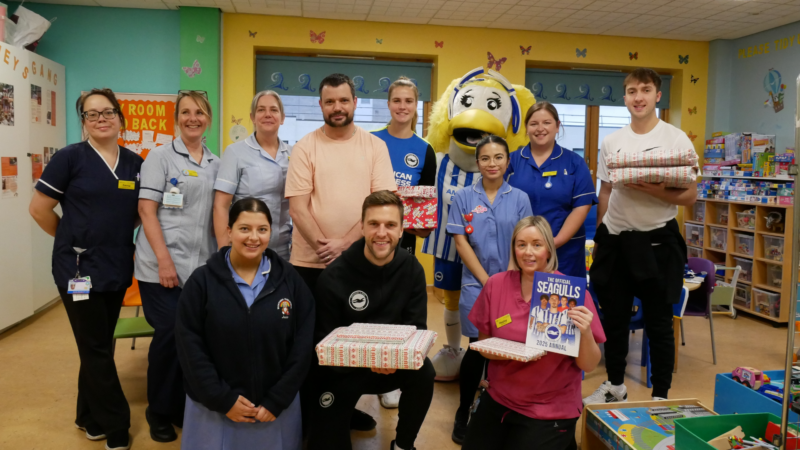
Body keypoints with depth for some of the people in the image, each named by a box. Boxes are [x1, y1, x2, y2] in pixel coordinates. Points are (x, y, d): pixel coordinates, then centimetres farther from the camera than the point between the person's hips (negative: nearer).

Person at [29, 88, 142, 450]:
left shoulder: (134, 163, 6)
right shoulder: (70, 157, -8)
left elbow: (140, 211, 18)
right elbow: (39, 208, -5)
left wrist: (117, 235, 6)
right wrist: (74, 239, 2)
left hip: (118, 268, 5)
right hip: (79, 267, -5)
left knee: (100, 346, 15)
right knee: (96, 348, 2)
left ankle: (90, 418, 31)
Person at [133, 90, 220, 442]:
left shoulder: (215, 164, 13)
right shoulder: (160, 156, 0)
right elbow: (146, 210, -7)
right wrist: (164, 260, -15)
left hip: (202, 267, 4)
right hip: (162, 266, -4)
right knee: (169, 334, -5)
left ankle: (182, 407, 22)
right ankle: (158, 411, 17)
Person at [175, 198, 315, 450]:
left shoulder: (289, 279, -3)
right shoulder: (202, 280, -6)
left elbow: (303, 344, -4)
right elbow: (190, 346, -7)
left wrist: (277, 400, -8)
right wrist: (222, 399, -11)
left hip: (276, 405, 1)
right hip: (214, 406, 0)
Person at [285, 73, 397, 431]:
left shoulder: (375, 146, 3)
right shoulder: (305, 147, 0)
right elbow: (297, 207, -6)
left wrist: (344, 244, -14)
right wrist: (324, 246, -15)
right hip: (310, 261, -1)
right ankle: (307, 411, 26)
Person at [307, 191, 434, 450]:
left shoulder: (412, 270, -10)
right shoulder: (333, 277, -19)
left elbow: (416, 329, -9)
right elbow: (323, 341, -14)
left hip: (391, 364, 2)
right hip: (341, 369, -2)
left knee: (423, 373, -27)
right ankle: (340, 414, 28)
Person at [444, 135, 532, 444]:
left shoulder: (520, 199, 4)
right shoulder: (463, 198, 2)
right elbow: (460, 242, -3)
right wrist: (487, 281, -8)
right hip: (476, 284, -1)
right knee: (478, 347, -1)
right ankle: (464, 413, 15)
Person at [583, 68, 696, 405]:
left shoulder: (676, 139, -5)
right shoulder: (611, 141, 7)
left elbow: (690, 196, -7)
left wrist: (653, 189, -24)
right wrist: (598, 239, 10)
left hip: (656, 240, -4)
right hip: (614, 239, 4)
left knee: (658, 323, 7)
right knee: (613, 319, 14)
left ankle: (661, 397, 23)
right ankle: (615, 385, 33)